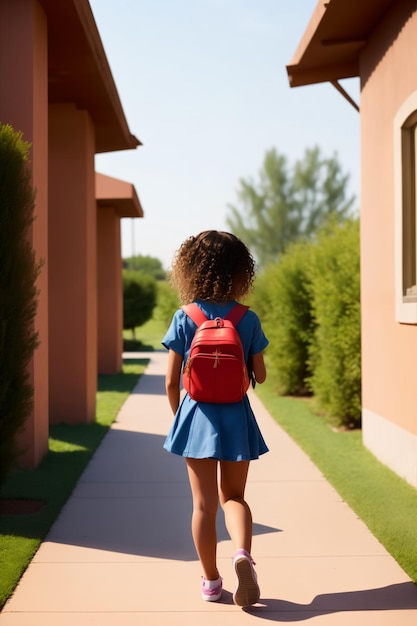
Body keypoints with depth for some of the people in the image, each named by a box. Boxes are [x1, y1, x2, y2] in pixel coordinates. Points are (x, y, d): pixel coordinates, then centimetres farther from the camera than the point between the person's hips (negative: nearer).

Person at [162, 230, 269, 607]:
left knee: (203, 504, 9)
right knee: (233, 496, 13)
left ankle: (210, 580, 17)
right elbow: (260, 376, 1)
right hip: (236, 419, 0)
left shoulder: (184, 320, -6)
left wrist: (179, 416, 12)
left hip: (197, 417, 0)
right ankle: (243, 552, -13)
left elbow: (171, 382, -4)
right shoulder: (248, 320, -5)